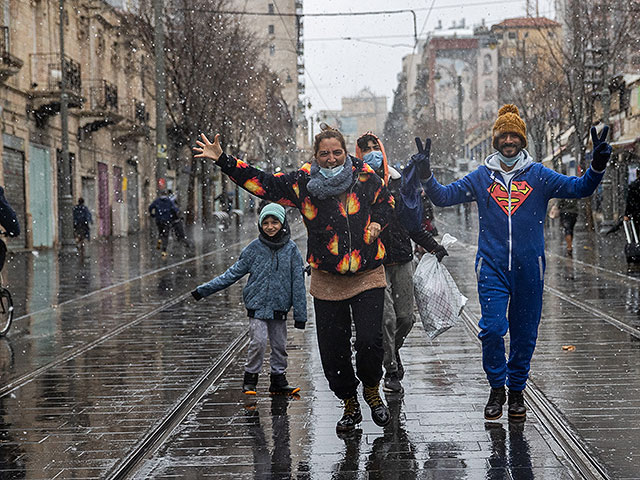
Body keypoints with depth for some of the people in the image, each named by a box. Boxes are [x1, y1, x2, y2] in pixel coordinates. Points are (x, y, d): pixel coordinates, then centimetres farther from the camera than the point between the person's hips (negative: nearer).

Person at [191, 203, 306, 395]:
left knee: (279, 345, 7)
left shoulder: (291, 249, 0)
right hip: (257, 305, -2)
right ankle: (250, 380, 4)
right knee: (258, 342, -10)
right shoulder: (255, 248, -2)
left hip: (280, 308, 2)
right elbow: (234, 273, 4)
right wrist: (205, 289, 2)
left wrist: (300, 314, 1)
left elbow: (298, 282, 3)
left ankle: (278, 381, 20)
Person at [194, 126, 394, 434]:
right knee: (333, 350, 3)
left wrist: (377, 223, -3)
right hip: (327, 280, 1)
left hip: (367, 276, -1)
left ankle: (372, 389, 18)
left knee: (370, 342, -12)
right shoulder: (302, 182, -4)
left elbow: (385, 202, 16)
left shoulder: (365, 176, -3)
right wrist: (223, 160, -11)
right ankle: (350, 405, 24)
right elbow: (262, 183, -4)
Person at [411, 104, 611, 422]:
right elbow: (443, 196, 6)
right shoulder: (482, 177, 7)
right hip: (492, 265, 0)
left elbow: (579, 188, -4)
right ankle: (497, 388, 7)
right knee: (492, 327, -12)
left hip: (529, 267, 0)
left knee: (524, 333, 6)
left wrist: (597, 167, -23)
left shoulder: (539, 176, 4)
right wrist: (426, 175, -11)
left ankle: (516, 390, 23)